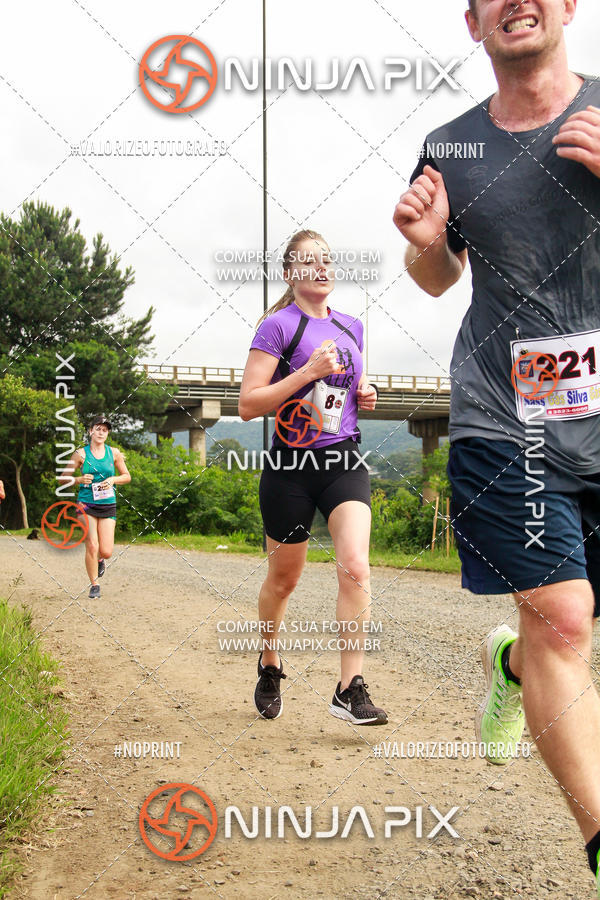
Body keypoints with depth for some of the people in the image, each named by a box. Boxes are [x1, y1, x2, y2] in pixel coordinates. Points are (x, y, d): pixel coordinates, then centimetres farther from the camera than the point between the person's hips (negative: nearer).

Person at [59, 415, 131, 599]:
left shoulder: (114, 453, 6)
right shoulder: (81, 453, 0)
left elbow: (127, 476, 14)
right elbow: (64, 478, 4)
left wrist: (113, 480, -6)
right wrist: (80, 479, -14)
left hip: (108, 505, 2)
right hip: (86, 504, -2)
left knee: (106, 552, -5)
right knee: (92, 546, -13)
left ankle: (100, 560, 33)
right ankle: (94, 585, 5)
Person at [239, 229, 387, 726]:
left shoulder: (352, 327, 12)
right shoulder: (278, 326, -5)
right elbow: (248, 405, -11)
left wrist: (365, 395, 6)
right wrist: (308, 371, -19)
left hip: (346, 461, 4)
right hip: (292, 465, -3)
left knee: (356, 567, -15)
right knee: (284, 578, 11)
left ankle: (351, 689, -10)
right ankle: (269, 665, 37)